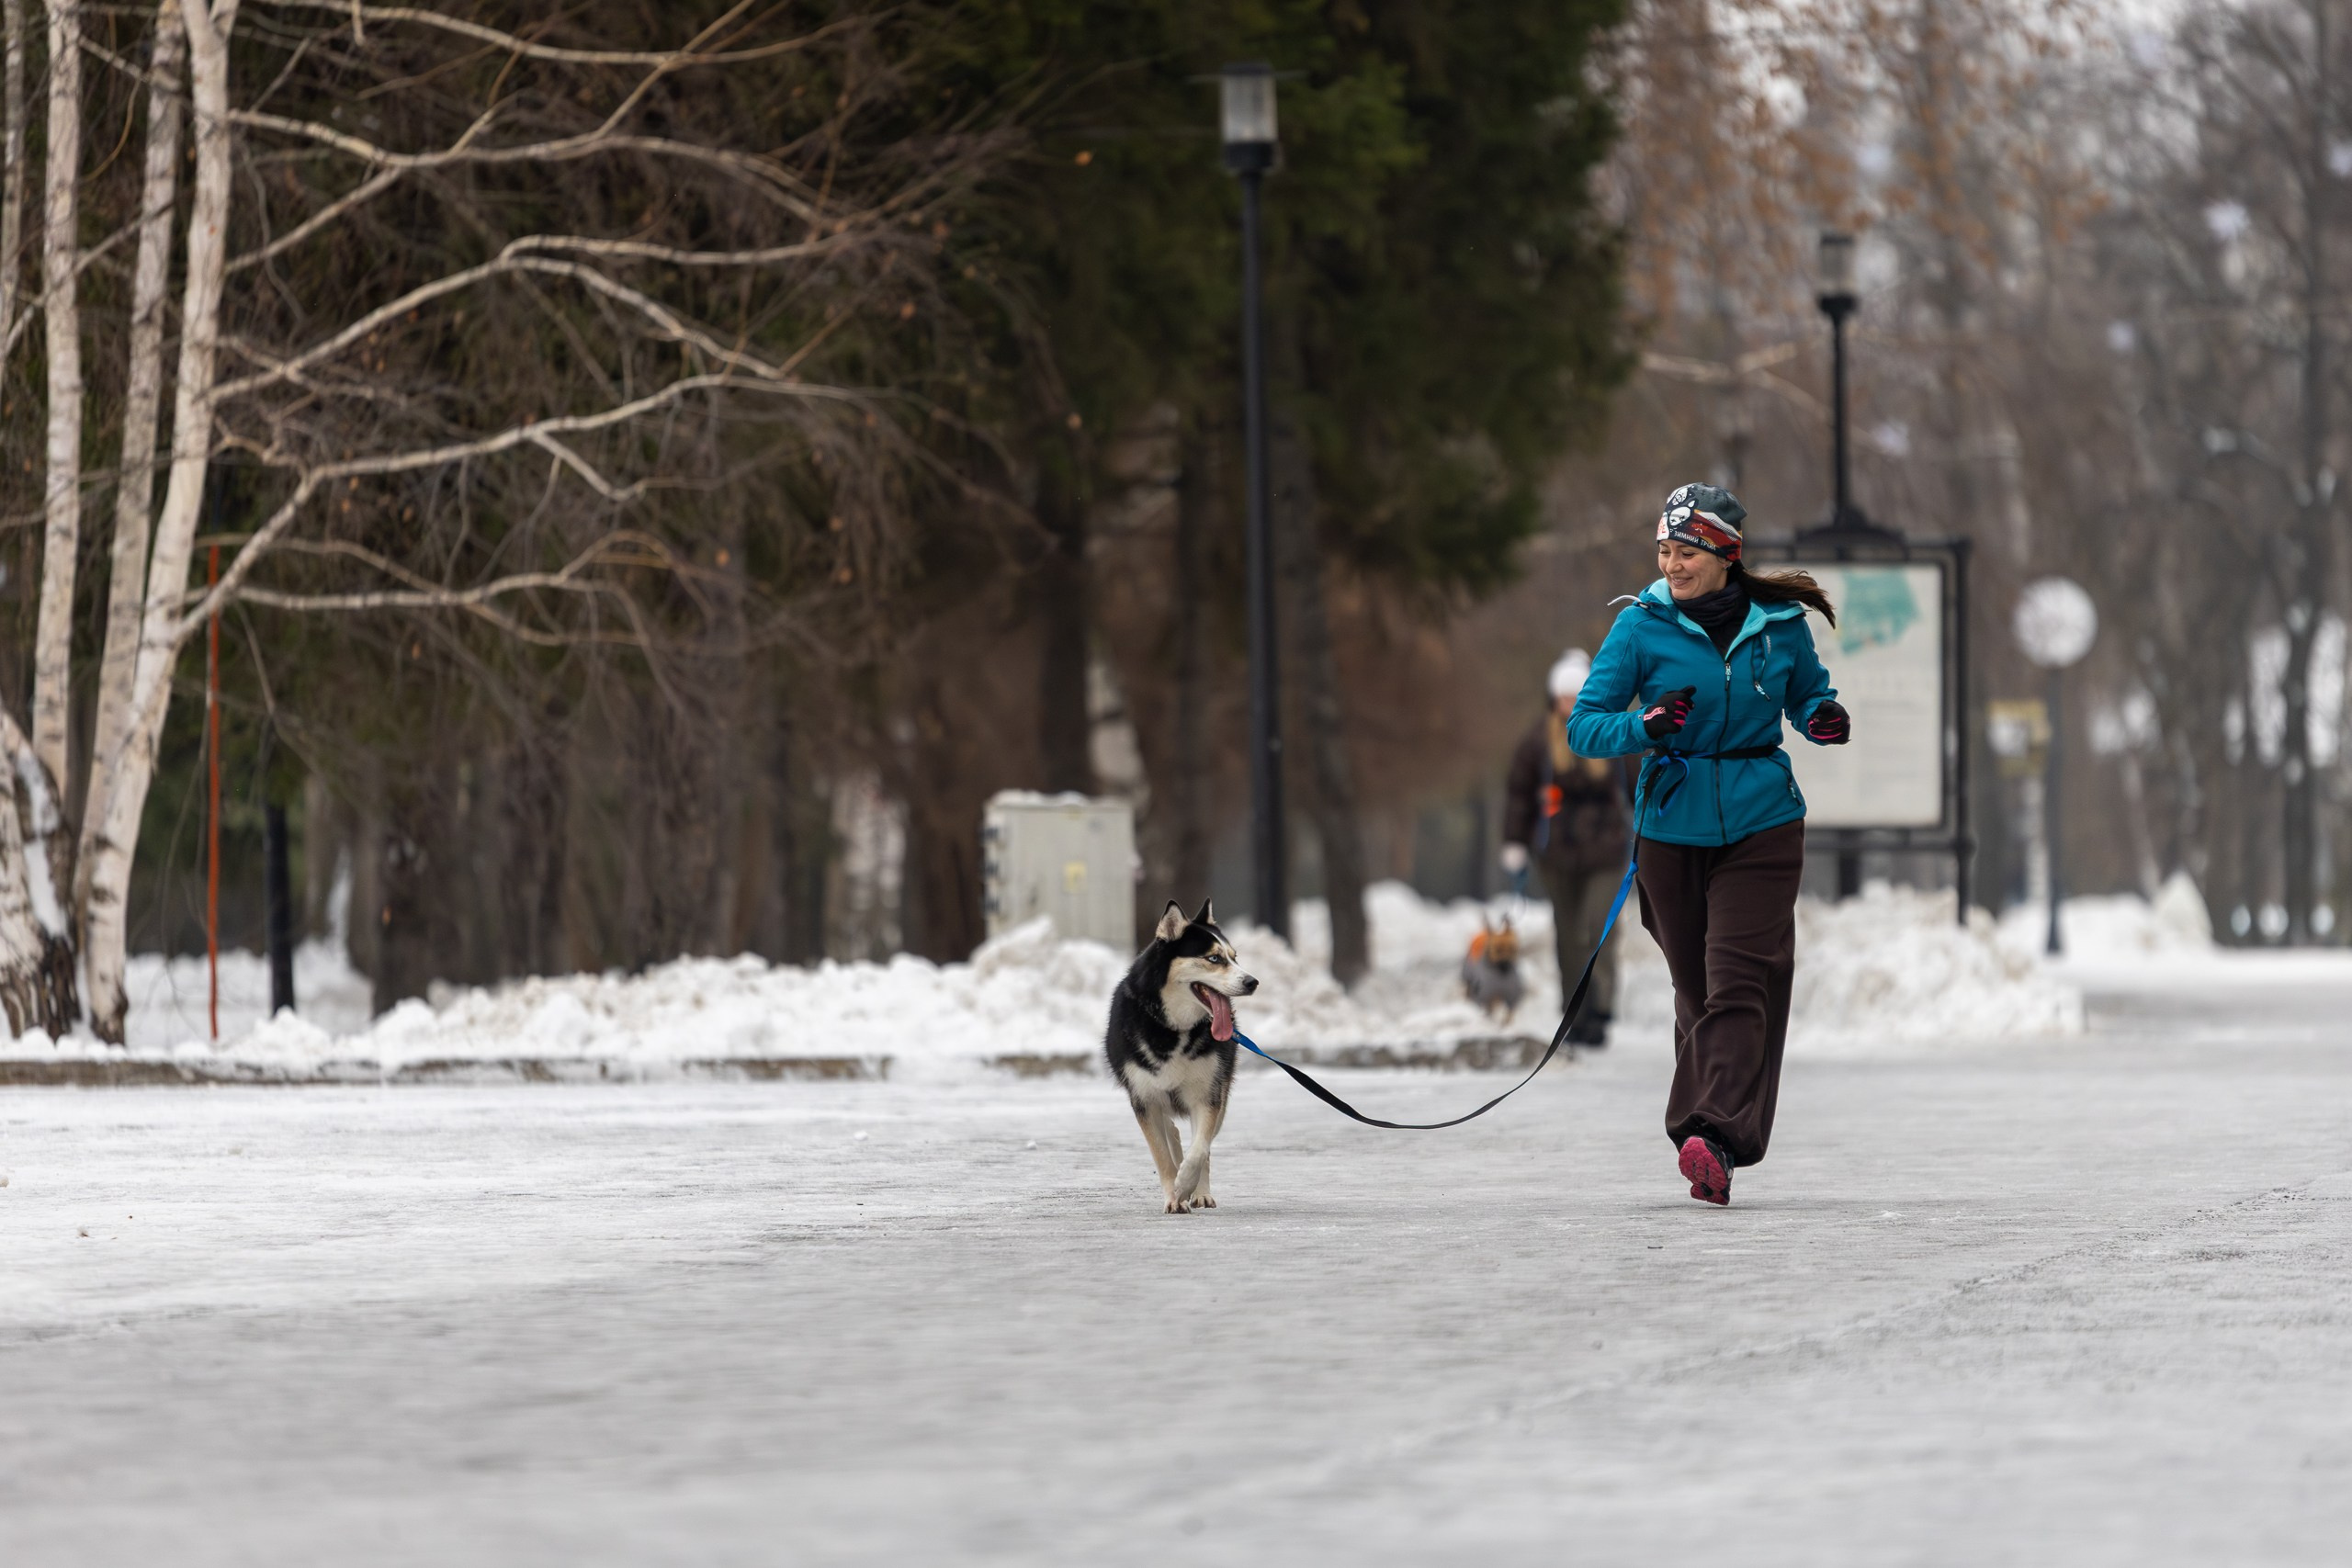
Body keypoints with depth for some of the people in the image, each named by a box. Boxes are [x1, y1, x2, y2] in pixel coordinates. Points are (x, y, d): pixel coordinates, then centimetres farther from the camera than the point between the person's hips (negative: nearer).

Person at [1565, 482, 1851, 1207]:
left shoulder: (1780, 624, 1)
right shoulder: (1642, 626, -3)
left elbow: (1808, 693, 18)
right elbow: (1584, 725, -5)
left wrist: (1824, 718, -6)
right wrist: (1645, 726, -24)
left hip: (1761, 825, -1)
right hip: (1672, 827, 1)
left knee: (1740, 979, -14)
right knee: (1695, 986, 7)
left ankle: (1716, 1139, -23)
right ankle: (1708, 1139, 22)